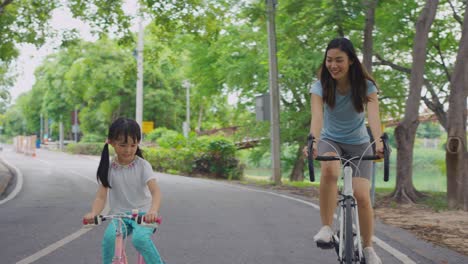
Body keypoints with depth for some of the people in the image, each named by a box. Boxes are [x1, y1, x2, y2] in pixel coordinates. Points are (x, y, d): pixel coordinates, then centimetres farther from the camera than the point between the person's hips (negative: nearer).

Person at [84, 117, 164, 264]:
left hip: (142, 214, -2)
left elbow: (155, 191, -20)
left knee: (140, 238, -32)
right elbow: (101, 197, -5)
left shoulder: (143, 165, -8)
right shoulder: (108, 168, -1)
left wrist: (153, 211, -42)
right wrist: (93, 213, -28)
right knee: (109, 238, -27)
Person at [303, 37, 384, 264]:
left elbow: (373, 116, -32)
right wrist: (313, 142, -52)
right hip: (331, 141, 0)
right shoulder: (320, 87, -16)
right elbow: (317, 117, -32)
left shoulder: (366, 86, -16)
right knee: (329, 170, -37)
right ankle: (326, 228, -24)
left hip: (359, 143, 0)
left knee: (362, 196, -16)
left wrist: (379, 142, -52)